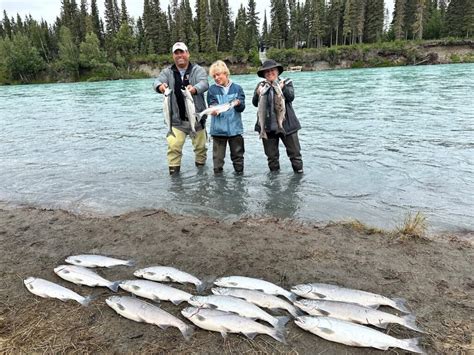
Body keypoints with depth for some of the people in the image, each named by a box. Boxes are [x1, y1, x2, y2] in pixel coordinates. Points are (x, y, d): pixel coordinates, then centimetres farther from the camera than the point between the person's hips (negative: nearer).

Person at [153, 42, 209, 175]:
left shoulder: (197, 70, 1)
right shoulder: (167, 72, 6)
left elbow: (204, 83, -18)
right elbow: (157, 81, -10)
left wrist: (195, 89, -41)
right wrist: (160, 86, -36)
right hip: (176, 119, 0)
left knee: (201, 146, 10)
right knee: (173, 147, -12)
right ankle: (174, 172, 1)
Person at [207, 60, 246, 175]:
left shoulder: (237, 88, 3)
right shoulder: (212, 89, 4)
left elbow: (242, 107, -3)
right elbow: (212, 105, -5)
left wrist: (238, 103, -25)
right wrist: (213, 110, -28)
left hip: (235, 127, 1)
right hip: (218, 128, 0)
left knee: (238, 154, 10)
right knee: (218, 156, 4)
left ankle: (239, 174, 23)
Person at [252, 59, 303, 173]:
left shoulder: (286, 83, 4)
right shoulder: (261, 85, 6)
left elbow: (291, 97, -14)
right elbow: (255, 103, -5)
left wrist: (282, 88, -32)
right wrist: (258, 93, -26)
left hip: (286, 124, -1)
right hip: (267, 126, 2)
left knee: (295, 152, 4)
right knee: (271, 155, 12)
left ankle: (299, 172, 18)